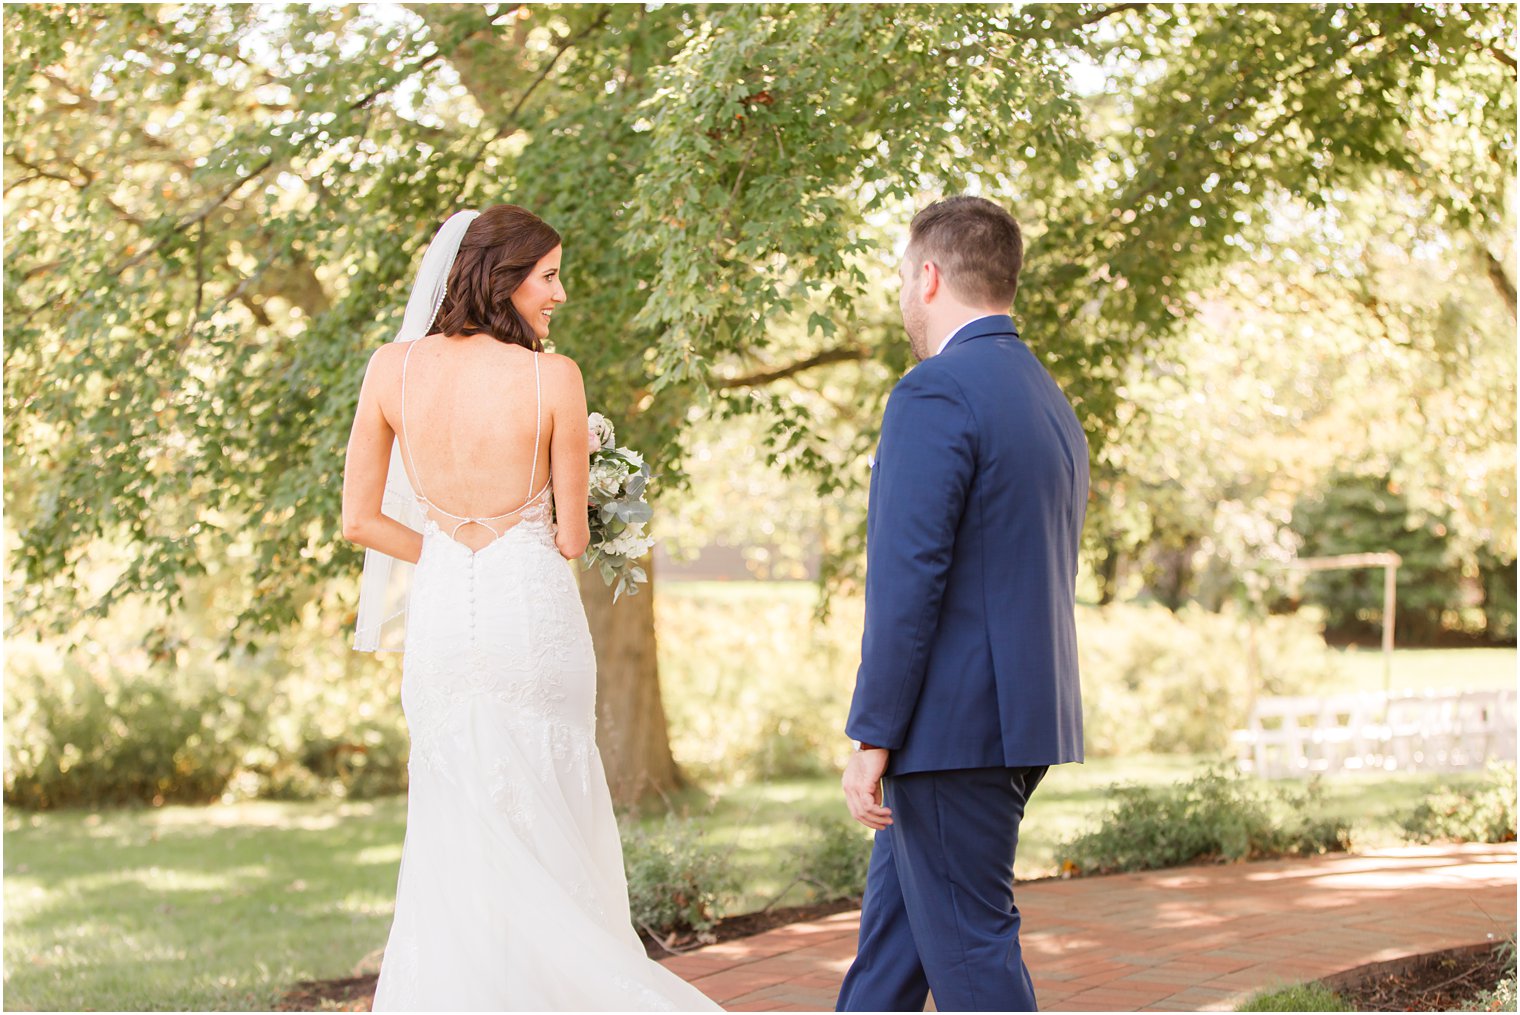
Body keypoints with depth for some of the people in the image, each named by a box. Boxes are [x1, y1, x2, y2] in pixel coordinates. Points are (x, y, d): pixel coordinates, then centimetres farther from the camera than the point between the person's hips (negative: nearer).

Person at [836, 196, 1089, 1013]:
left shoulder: (935, 394, -15)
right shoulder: (1049, 400, 15)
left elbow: (907, 579, -20)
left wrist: (873, 737, -16)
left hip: (956, 724, -10)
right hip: (1025, 719, 10)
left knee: (967, 944, -1)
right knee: (892, 921, 17)